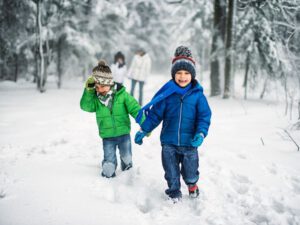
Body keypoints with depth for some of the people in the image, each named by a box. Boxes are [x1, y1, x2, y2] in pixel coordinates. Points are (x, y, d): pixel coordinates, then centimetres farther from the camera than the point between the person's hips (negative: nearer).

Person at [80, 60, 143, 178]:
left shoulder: (122, 95, -13)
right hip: (107, 137, 0)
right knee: (109, 166, -3)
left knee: (127, 159, 21)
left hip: (124, 134, 0)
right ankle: (108, 177, 28)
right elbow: (85, 106, -21)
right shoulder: (95, 98, -6)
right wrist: (88, 91, -30)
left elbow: (135, 109, -12)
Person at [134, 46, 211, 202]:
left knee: (190, 174, 13)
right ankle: (174, 194, 36)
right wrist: (143, 130, -5)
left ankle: (192, 184, 47)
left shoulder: (197, 95, -7)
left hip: (189, 143, -1)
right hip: (169, 143, 1)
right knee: (171, 174, 13)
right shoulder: (167, 93, -5)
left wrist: (201, 134, -20)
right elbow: (155, 114, -1)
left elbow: (204, 117, -5)